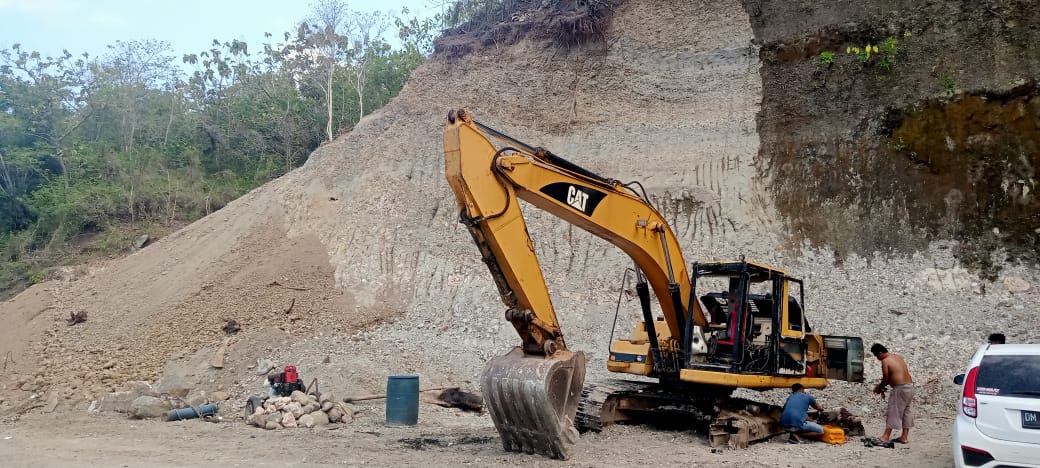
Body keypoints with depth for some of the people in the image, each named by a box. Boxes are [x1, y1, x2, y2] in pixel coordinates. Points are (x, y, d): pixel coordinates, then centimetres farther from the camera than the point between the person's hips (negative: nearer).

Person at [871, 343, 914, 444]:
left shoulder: (885, 361, -9)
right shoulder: (898, 357, 16)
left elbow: (886, 379, -7)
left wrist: (879, 388, 11)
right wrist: (881, 386, 20)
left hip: (900, 388, -8)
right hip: (910, 386, 8)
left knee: (893, 411, -2)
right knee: (906, 411, 14)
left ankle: (886, 436, 2)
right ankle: (905, 437, 18)